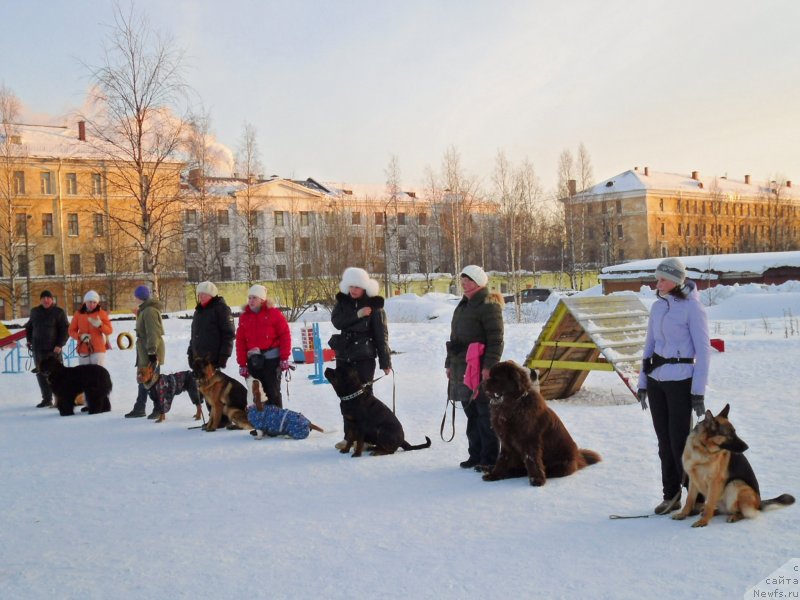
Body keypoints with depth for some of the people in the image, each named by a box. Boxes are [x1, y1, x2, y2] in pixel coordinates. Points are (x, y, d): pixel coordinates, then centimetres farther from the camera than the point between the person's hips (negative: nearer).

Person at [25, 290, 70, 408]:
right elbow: (29, 326, 24)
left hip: (53, 349, -5)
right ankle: (46, 399, 16)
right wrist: (29, 340, 12)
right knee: (41, 374, 8)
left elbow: (65, 330, -6)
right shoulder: (35, 311, 10)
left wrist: (60, 345, -14)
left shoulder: (59, 312, -4)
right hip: (38, 349, 5)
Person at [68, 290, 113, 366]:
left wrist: (100, 325, -21)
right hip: (83, 350, 2)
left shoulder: (101, 313, 1)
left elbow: (109, 331, -1)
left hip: (98, 350, -2)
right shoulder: (78, 314, 5)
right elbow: (72, 331, 8)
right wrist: (80, 336, -12)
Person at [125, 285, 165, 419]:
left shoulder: (149, 311, -17)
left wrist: (152, 352, -25)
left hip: (150, 352, -11)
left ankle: (158, 409, 1)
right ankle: (139, 408, 22)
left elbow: (153, 333, -23)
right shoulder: (145, 310, 16)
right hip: (145, 352, 11)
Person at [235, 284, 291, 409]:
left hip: (272, 359, -4)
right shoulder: (244, 317, 10)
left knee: (273, 392, 0)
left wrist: (284, 358, -9)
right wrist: (242, 364, 4)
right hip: (253, 361, 4)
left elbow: (285, 335, -5)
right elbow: (240, 341, 9)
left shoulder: (273, 313, -2)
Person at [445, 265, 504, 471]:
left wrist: (489, 366, -21)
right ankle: (476, 455, 22)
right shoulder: (464, 305, 19)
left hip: (480, 370, -9)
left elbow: (496, 340, -15)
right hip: (462, 369, 9)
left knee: (485, 415, -4)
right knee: (471, 414, 13)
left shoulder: (489, 305, -10)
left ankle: (489, 458, 1)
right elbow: (455, 337, 24)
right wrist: (450, 363, 21)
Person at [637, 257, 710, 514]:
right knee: (664, 441, 9)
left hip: (680, 380, -6)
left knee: (680, 441, -5)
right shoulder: (658, 306, 10)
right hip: (656, 380, 6)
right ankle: (671, 495, 18)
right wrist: (643, 382, 13)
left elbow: (703, 350, -11)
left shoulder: (692, 307, -10)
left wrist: (699, 391, -14)